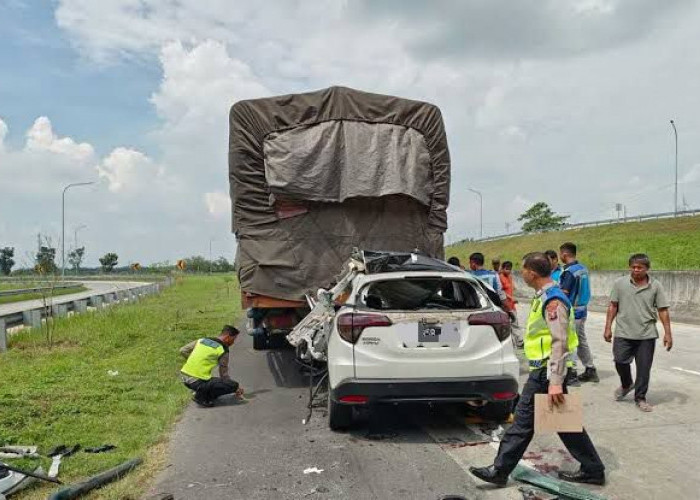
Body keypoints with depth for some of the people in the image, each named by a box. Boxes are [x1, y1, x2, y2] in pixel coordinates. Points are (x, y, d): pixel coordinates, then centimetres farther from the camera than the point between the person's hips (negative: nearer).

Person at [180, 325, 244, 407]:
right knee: (234, 385, -8)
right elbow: (224, 376, -1)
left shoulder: (202, 340, 13)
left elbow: (182, 350, 14)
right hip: (198, 382, -8)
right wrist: (236, 388, 14)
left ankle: (201, 392, 9)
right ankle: (201, 396, -7)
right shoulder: (223, 351, -6)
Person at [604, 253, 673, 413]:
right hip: (623, 333, 0)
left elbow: (663, 310, 1)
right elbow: (613, 306, 5)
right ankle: (626, 385, 29)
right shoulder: (620, 283, 1)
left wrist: (667, 333, -3)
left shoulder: (655, 286, 0)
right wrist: (608, 328, 1)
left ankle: (640, 398, 19)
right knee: (620, 361, -2)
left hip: (647, 335, 0)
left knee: (644, 368, 4)